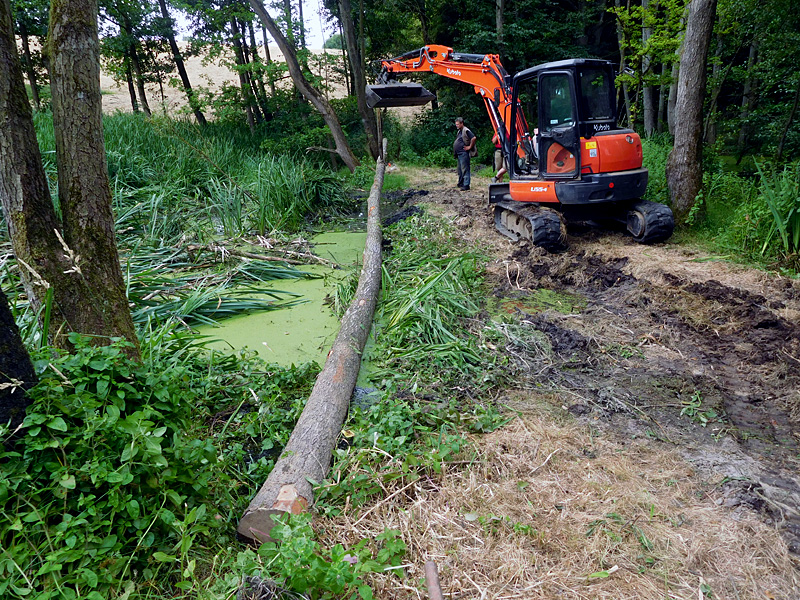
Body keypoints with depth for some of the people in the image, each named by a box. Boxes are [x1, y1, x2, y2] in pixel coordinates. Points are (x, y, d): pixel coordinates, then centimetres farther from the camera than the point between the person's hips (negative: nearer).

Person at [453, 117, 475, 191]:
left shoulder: (466, 131, -12)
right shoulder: (459, 131, 18)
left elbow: (473, 138, -23)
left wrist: (470, 147, -16)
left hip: (464, 153, -10)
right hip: (459, 153, 10)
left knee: (465, 169, -9)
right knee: (460, 169, 15)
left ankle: (466, 185, -9)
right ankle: (460, 184, 24)